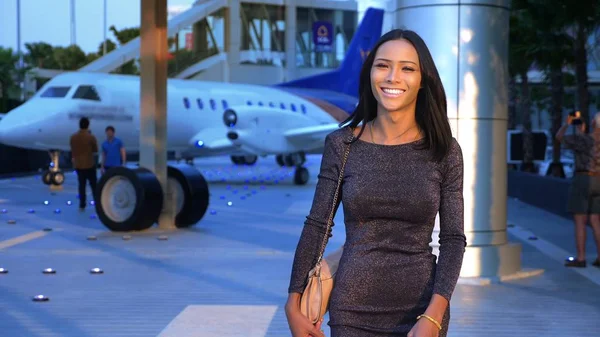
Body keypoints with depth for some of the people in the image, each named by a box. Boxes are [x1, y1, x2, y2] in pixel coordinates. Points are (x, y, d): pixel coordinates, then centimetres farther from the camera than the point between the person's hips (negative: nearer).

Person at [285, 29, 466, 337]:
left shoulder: (444, 151, -3)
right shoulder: (341, 145, -3)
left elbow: (453, 239, -5)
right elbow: (316, 227, 0)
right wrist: (294, 305, -3)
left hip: (420, 311, 0)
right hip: (353, 311, 0)